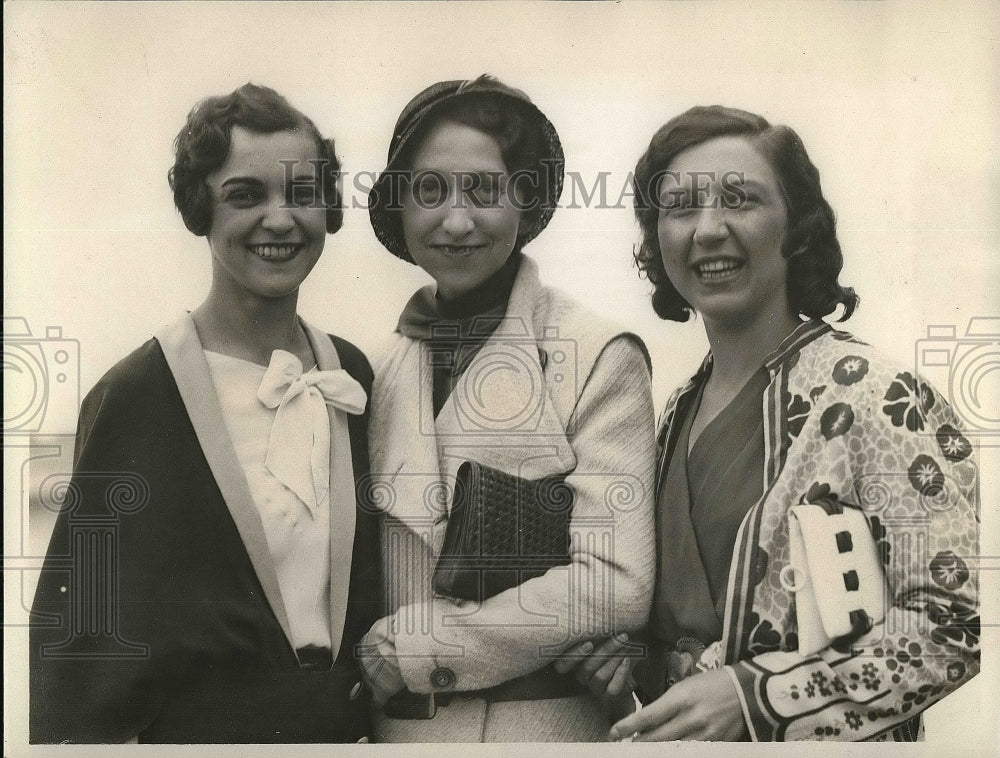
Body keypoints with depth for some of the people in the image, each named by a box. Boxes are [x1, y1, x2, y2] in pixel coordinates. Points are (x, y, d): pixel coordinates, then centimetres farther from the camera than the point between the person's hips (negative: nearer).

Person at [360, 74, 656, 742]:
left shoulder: (599, 357, -12)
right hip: (398, 723, 4)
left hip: (543, 720, -4)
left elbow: (615, 587, -19)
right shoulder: (386, 367, 1)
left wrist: (395, 650, -16)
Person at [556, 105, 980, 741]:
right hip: (675, 731, 6)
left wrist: (752, 694, -25)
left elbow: (955, 621, -21)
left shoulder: (876, 398, -19)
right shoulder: (681, 410, 1)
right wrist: (629, 660, -8)